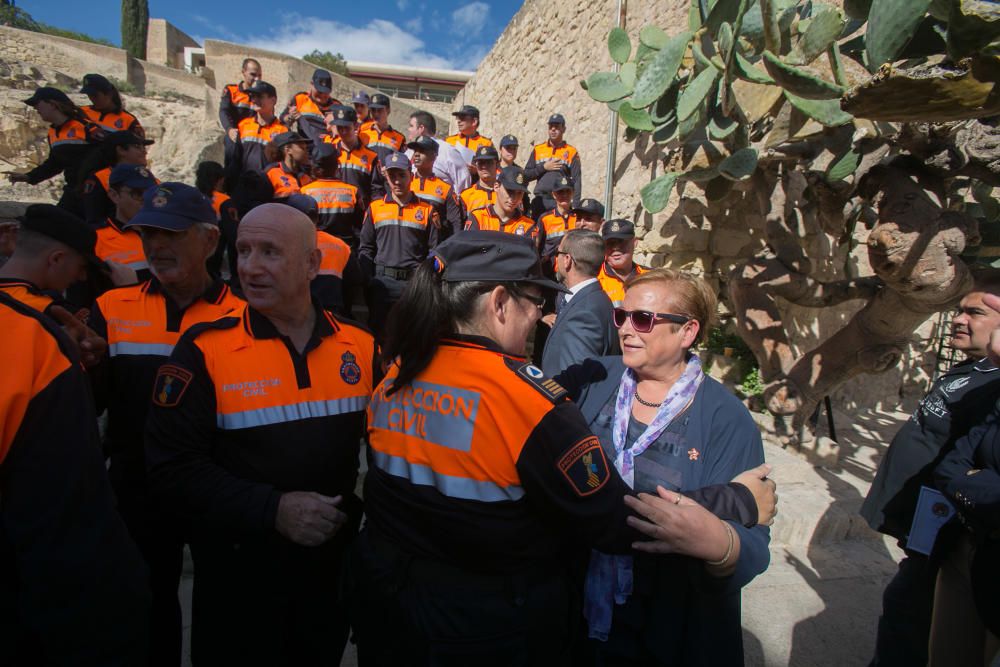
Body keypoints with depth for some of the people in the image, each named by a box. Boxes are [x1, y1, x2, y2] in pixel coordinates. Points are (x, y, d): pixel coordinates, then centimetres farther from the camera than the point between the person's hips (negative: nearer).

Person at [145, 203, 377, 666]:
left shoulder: (360, 347, -3)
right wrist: (271, 508, -23)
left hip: (337, 569, 3)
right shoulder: (204, 351, -12)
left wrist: (362, 507, -8)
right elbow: (173, 470, -14)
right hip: (238, 578, -2)